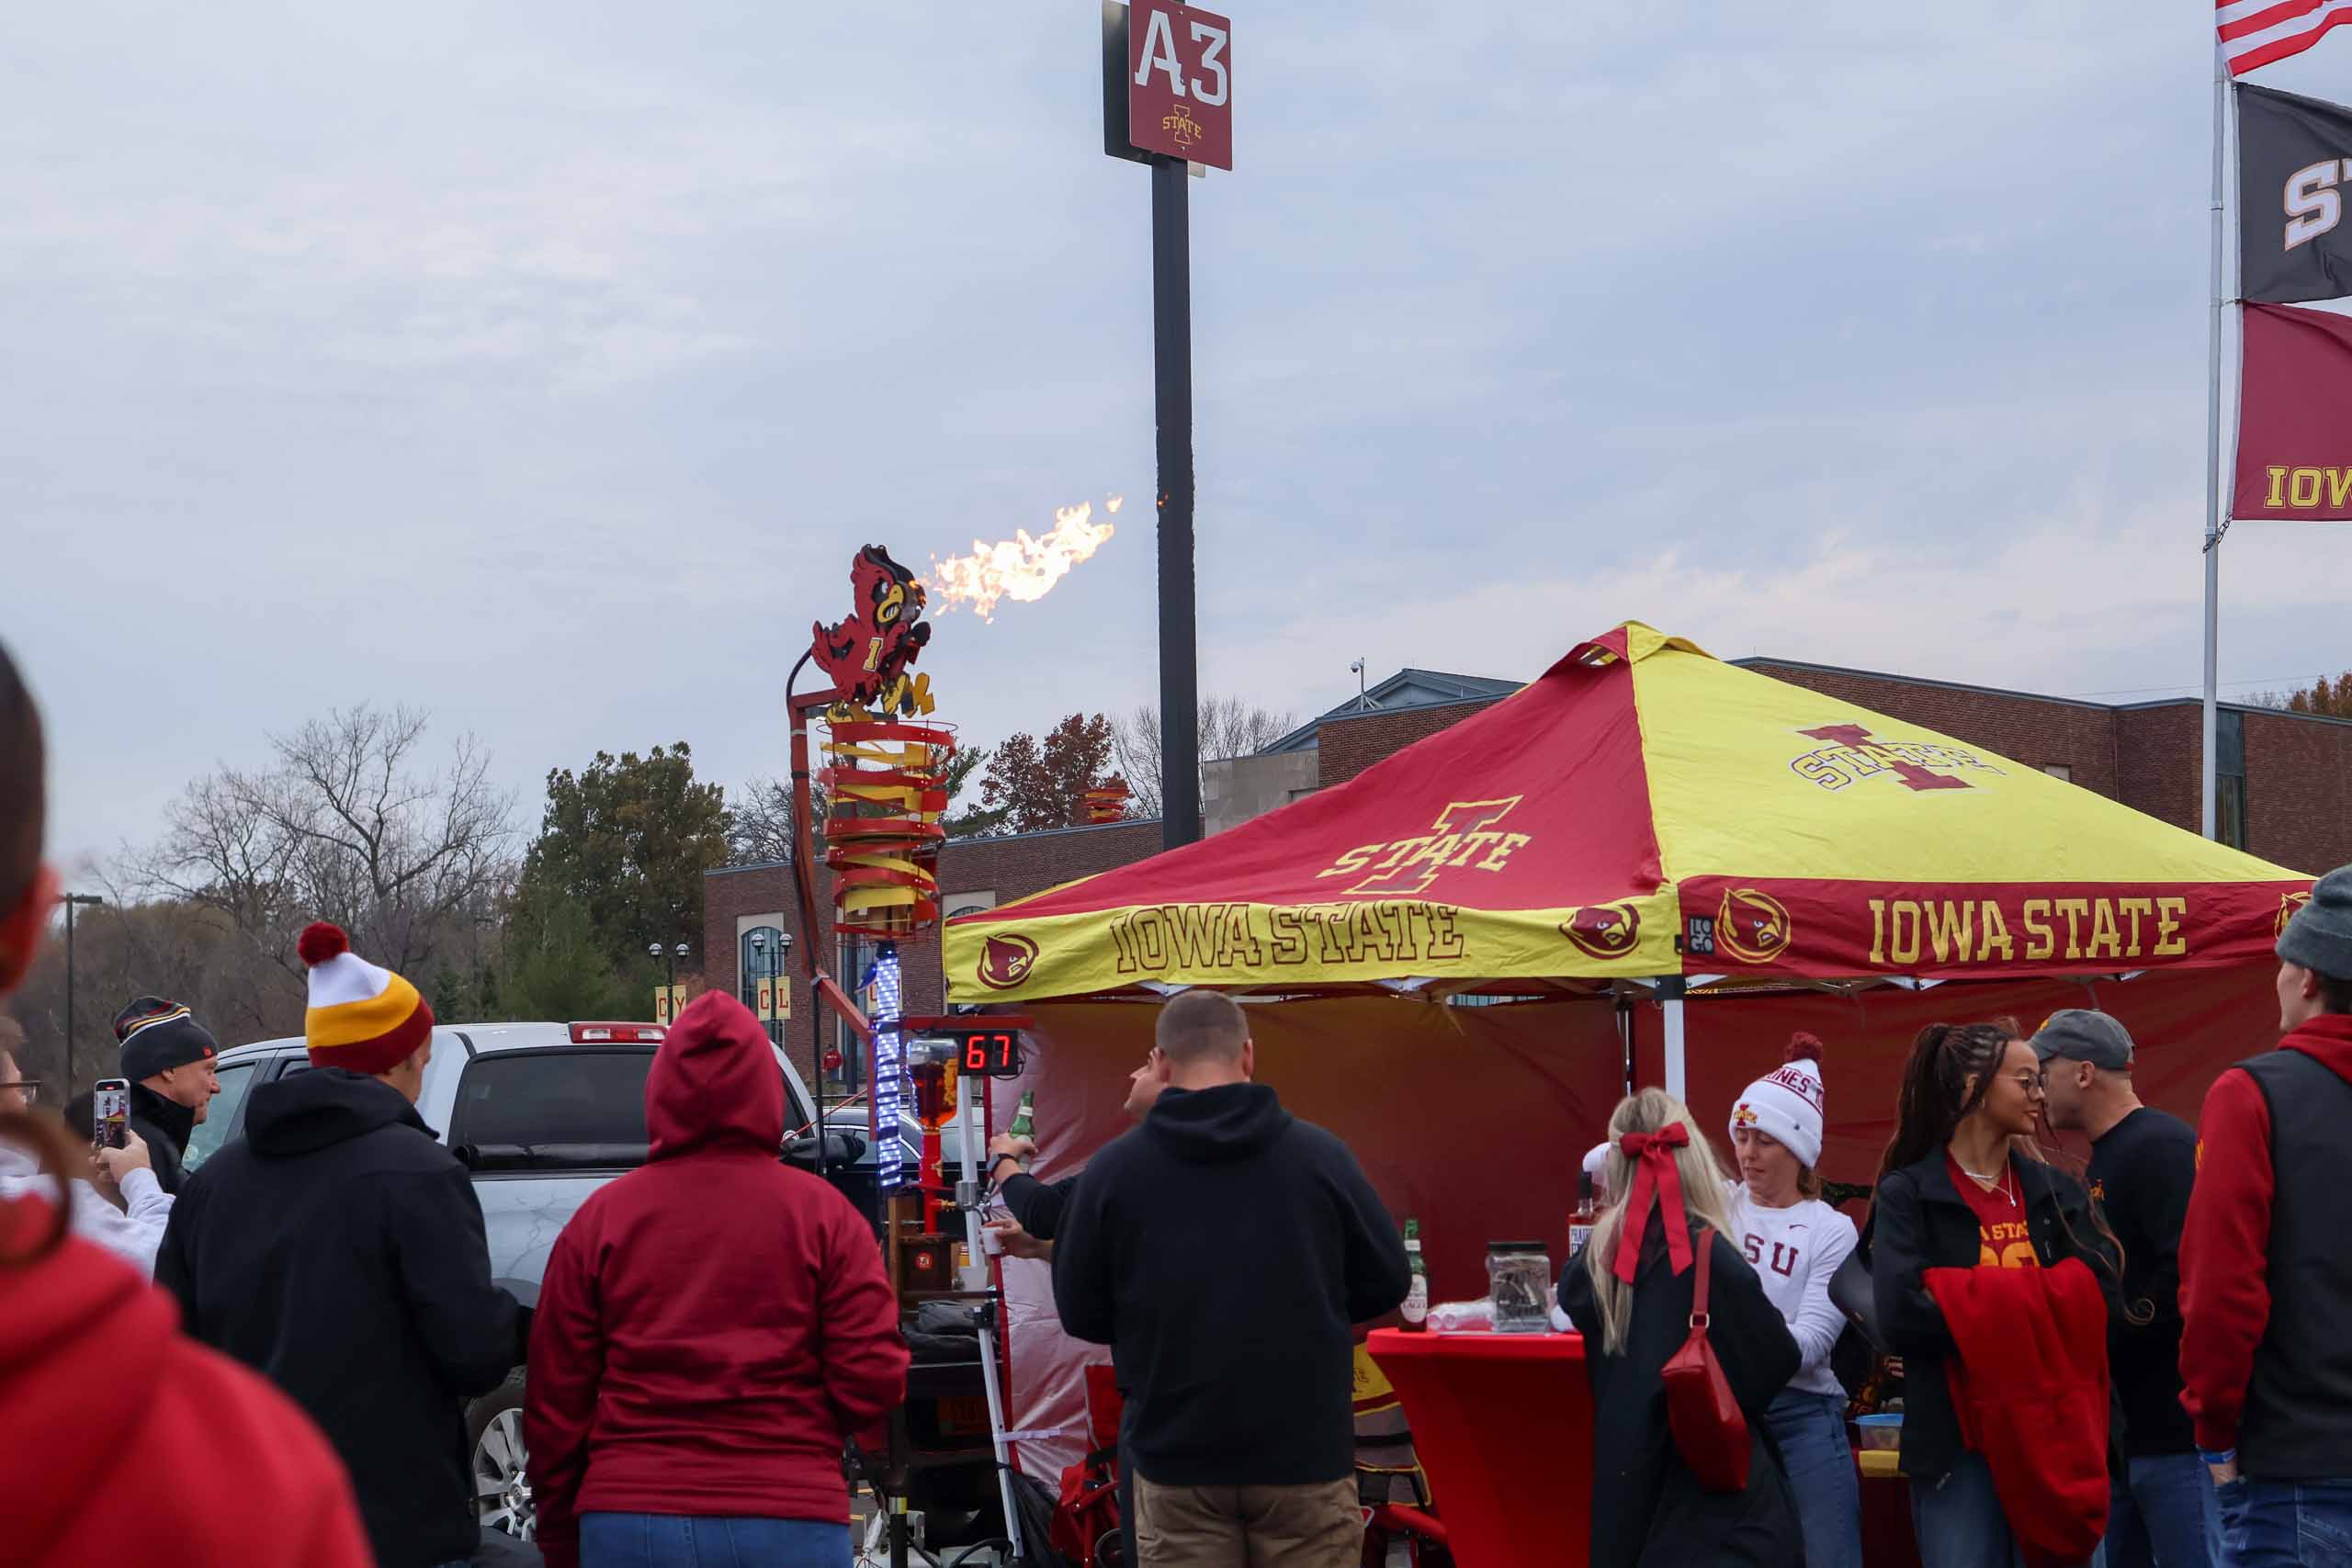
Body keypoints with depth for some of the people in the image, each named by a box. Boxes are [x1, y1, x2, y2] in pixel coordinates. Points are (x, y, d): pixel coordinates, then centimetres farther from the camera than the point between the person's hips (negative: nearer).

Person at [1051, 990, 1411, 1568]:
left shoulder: (1112, 1169, -4)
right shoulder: (1319, 1155, -5)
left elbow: (1081, 1314, 4)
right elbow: (1386, 1282, 4)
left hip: (1176, 1457, 0)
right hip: (1305, 1452, 0)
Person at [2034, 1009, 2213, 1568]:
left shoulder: (2164, 1147, -12)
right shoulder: (2103, 1163, 18)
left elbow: (2190, 1276, -23)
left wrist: (2100, 1339, -16)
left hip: (2174, 1427, -10)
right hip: (2120, 1431, 10)